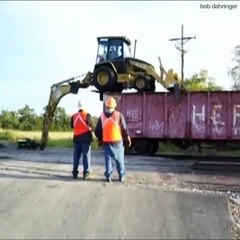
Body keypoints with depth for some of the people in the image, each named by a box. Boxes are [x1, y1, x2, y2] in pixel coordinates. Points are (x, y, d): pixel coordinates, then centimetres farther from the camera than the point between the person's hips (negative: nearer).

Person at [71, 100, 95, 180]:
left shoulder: (74, 116, 7)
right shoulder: (87, 115, -8)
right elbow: (91, 125, -17)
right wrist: (93, 130, -3)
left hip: (76, 138, 4)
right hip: (85, 138, -4)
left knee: (76, 155, 11)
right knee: (86, 155, -1)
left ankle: (75, 172, 12)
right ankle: (86, 173, -4)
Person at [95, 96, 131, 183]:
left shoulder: (102, 116, 1)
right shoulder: (119, 115, -6)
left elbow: (97, 131, 5)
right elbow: (124, 129, -6)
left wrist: (100, 139, 20)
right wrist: (128, 138, 7)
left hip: (106, 142, 2)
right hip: (117, 141, -1)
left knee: (108, 159, 8)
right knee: (119, 159, 8)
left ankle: (108, 176, 5)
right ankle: (122, 176, 13)